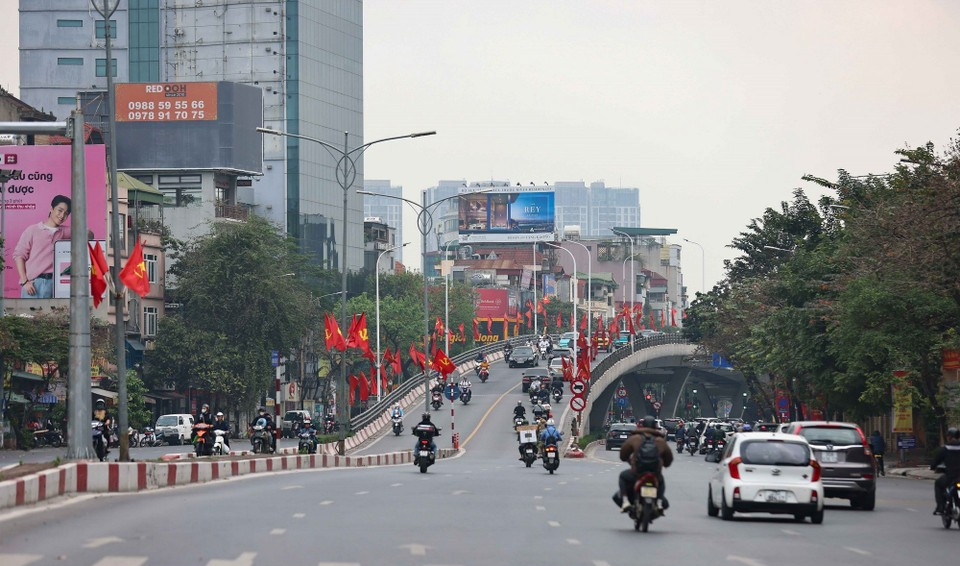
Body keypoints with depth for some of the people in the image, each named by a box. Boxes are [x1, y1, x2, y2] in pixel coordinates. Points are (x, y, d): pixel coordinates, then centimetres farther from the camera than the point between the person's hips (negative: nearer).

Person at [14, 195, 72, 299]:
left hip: (53, 283, 3)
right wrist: (24, 281, -6)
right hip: (33, 283, -3)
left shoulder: (64, 232, 15)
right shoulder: (33, 230, 5)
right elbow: (19, 255, 2)